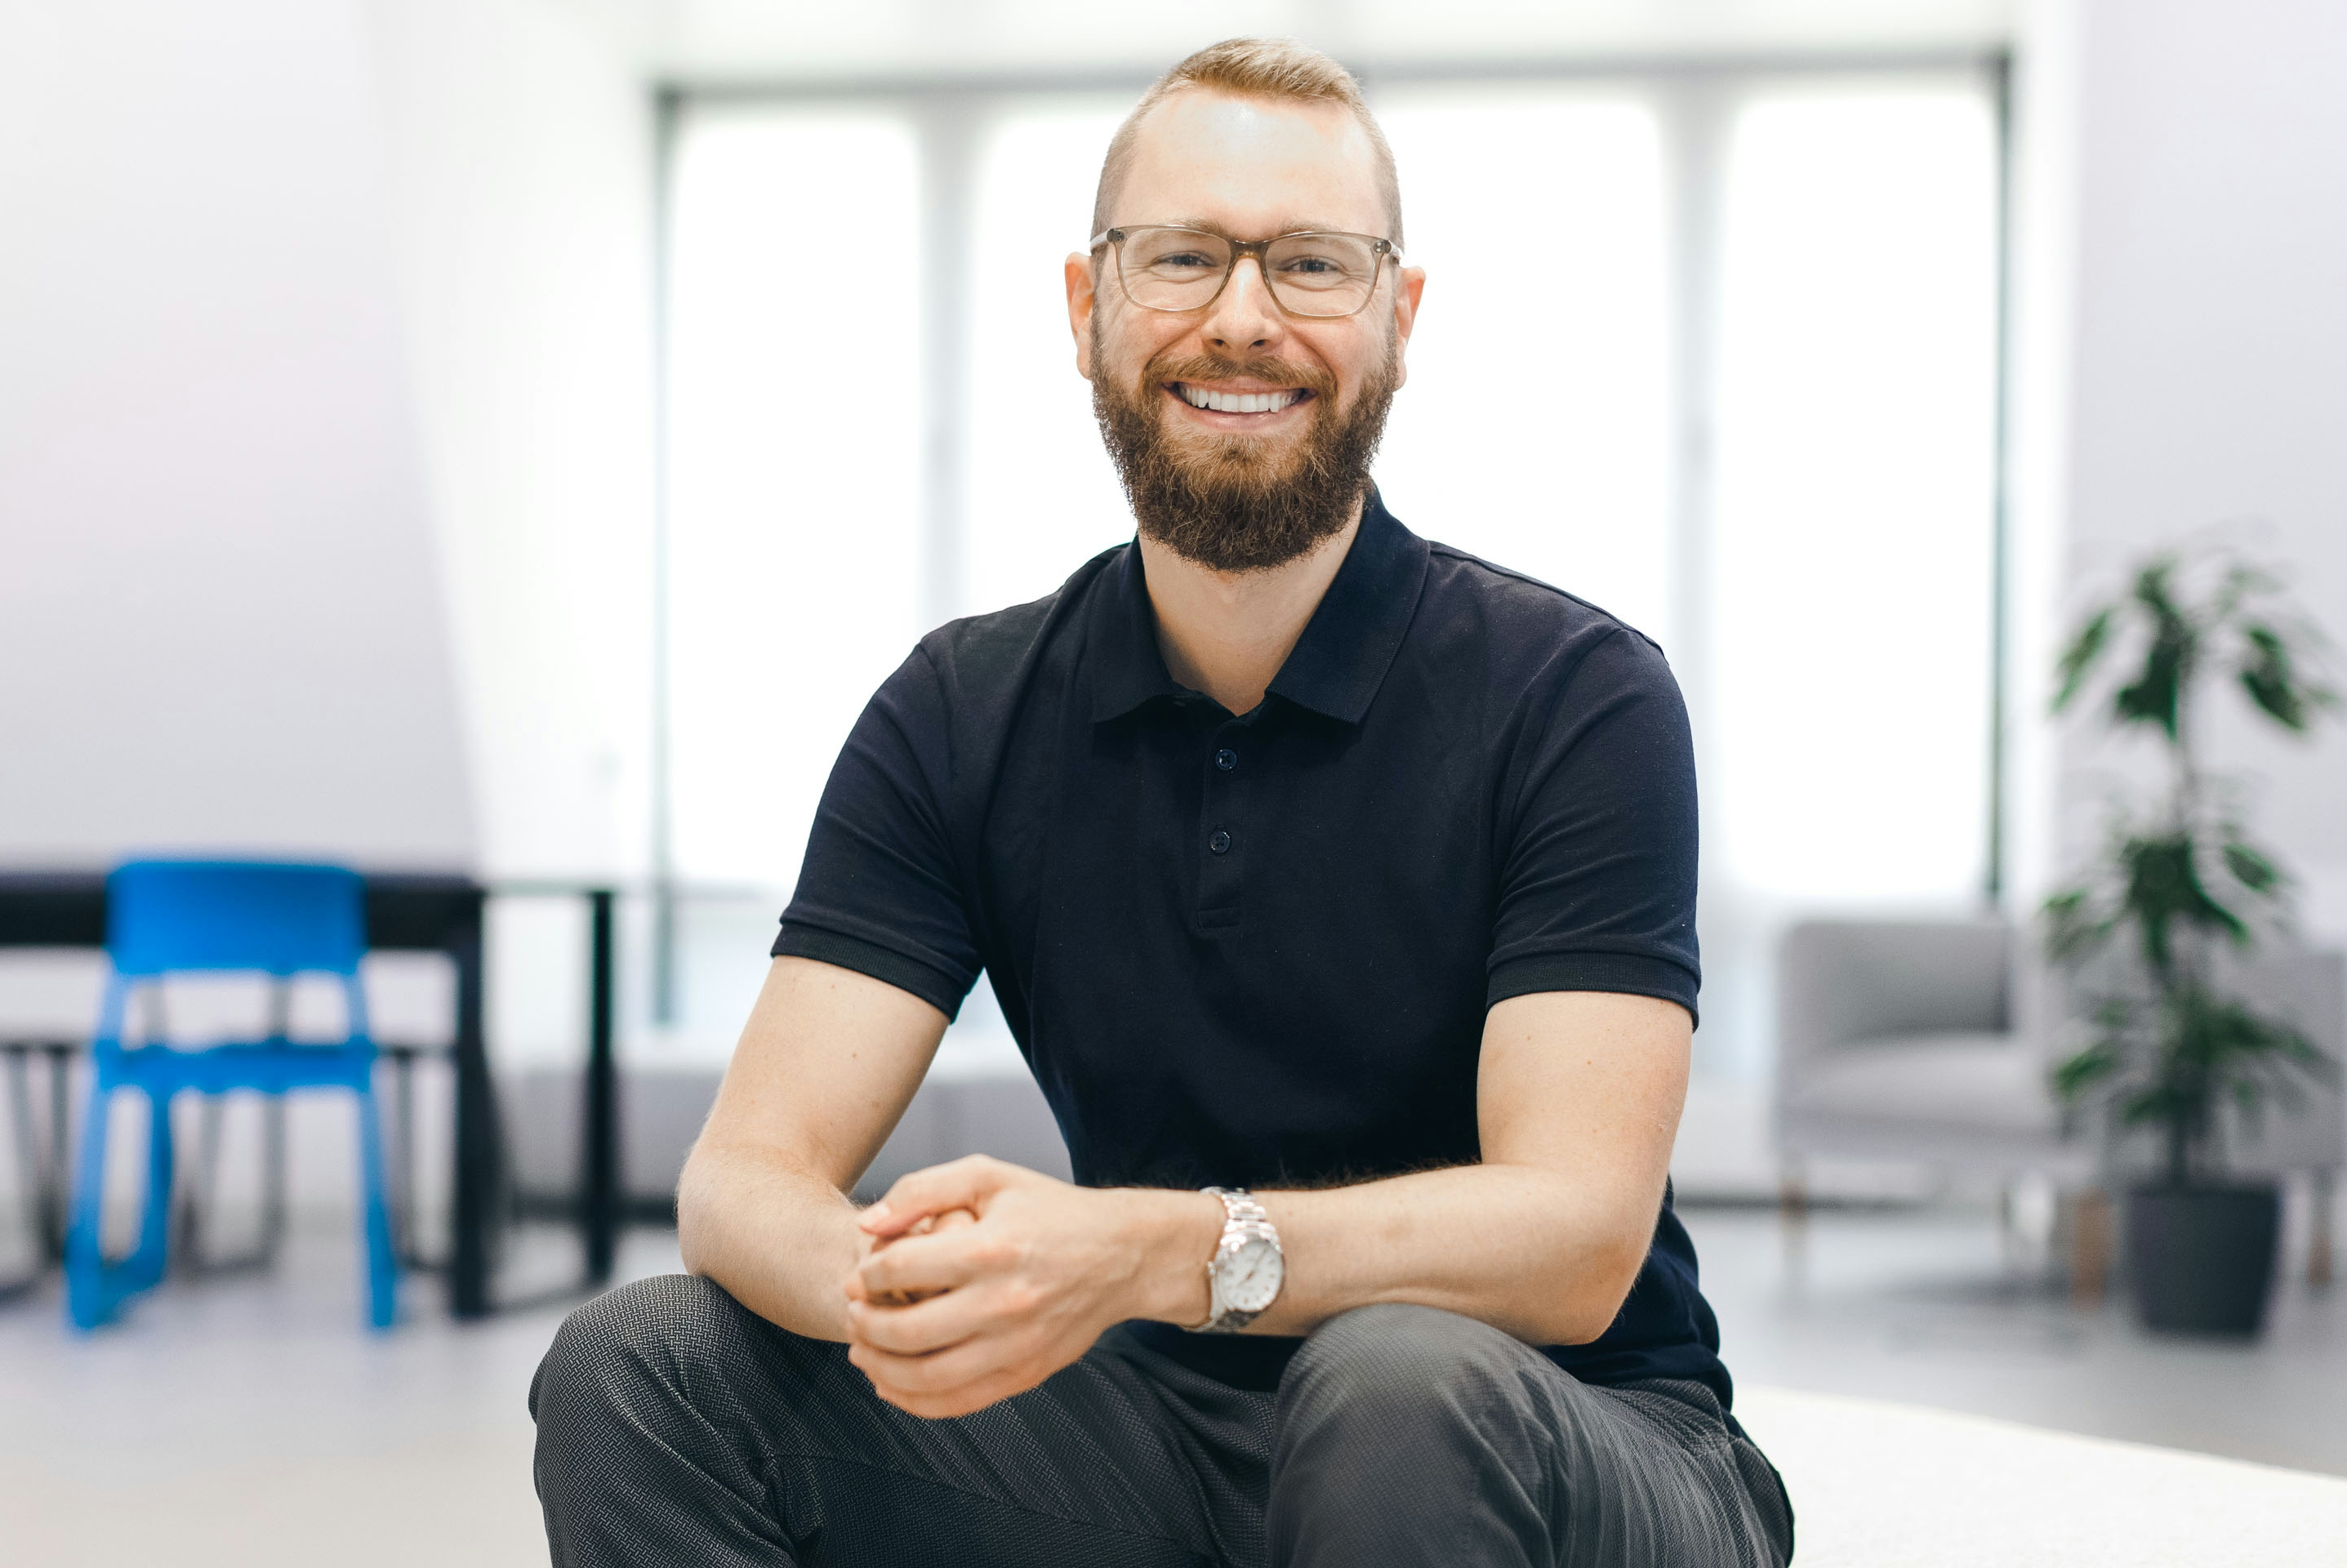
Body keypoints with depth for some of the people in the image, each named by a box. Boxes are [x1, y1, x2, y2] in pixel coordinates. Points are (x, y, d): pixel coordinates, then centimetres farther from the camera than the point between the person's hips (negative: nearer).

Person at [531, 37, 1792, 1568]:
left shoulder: (1575, 695, -12)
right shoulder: (961, 716, 0)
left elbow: (1574, 1235, -22)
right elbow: (747, 1169, -8)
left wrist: (1151, 1253, -38)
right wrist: (886, 1278, -33)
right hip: (1167, 1424, 4)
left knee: (1406, 1382, -38)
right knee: (638, 1367, -15)